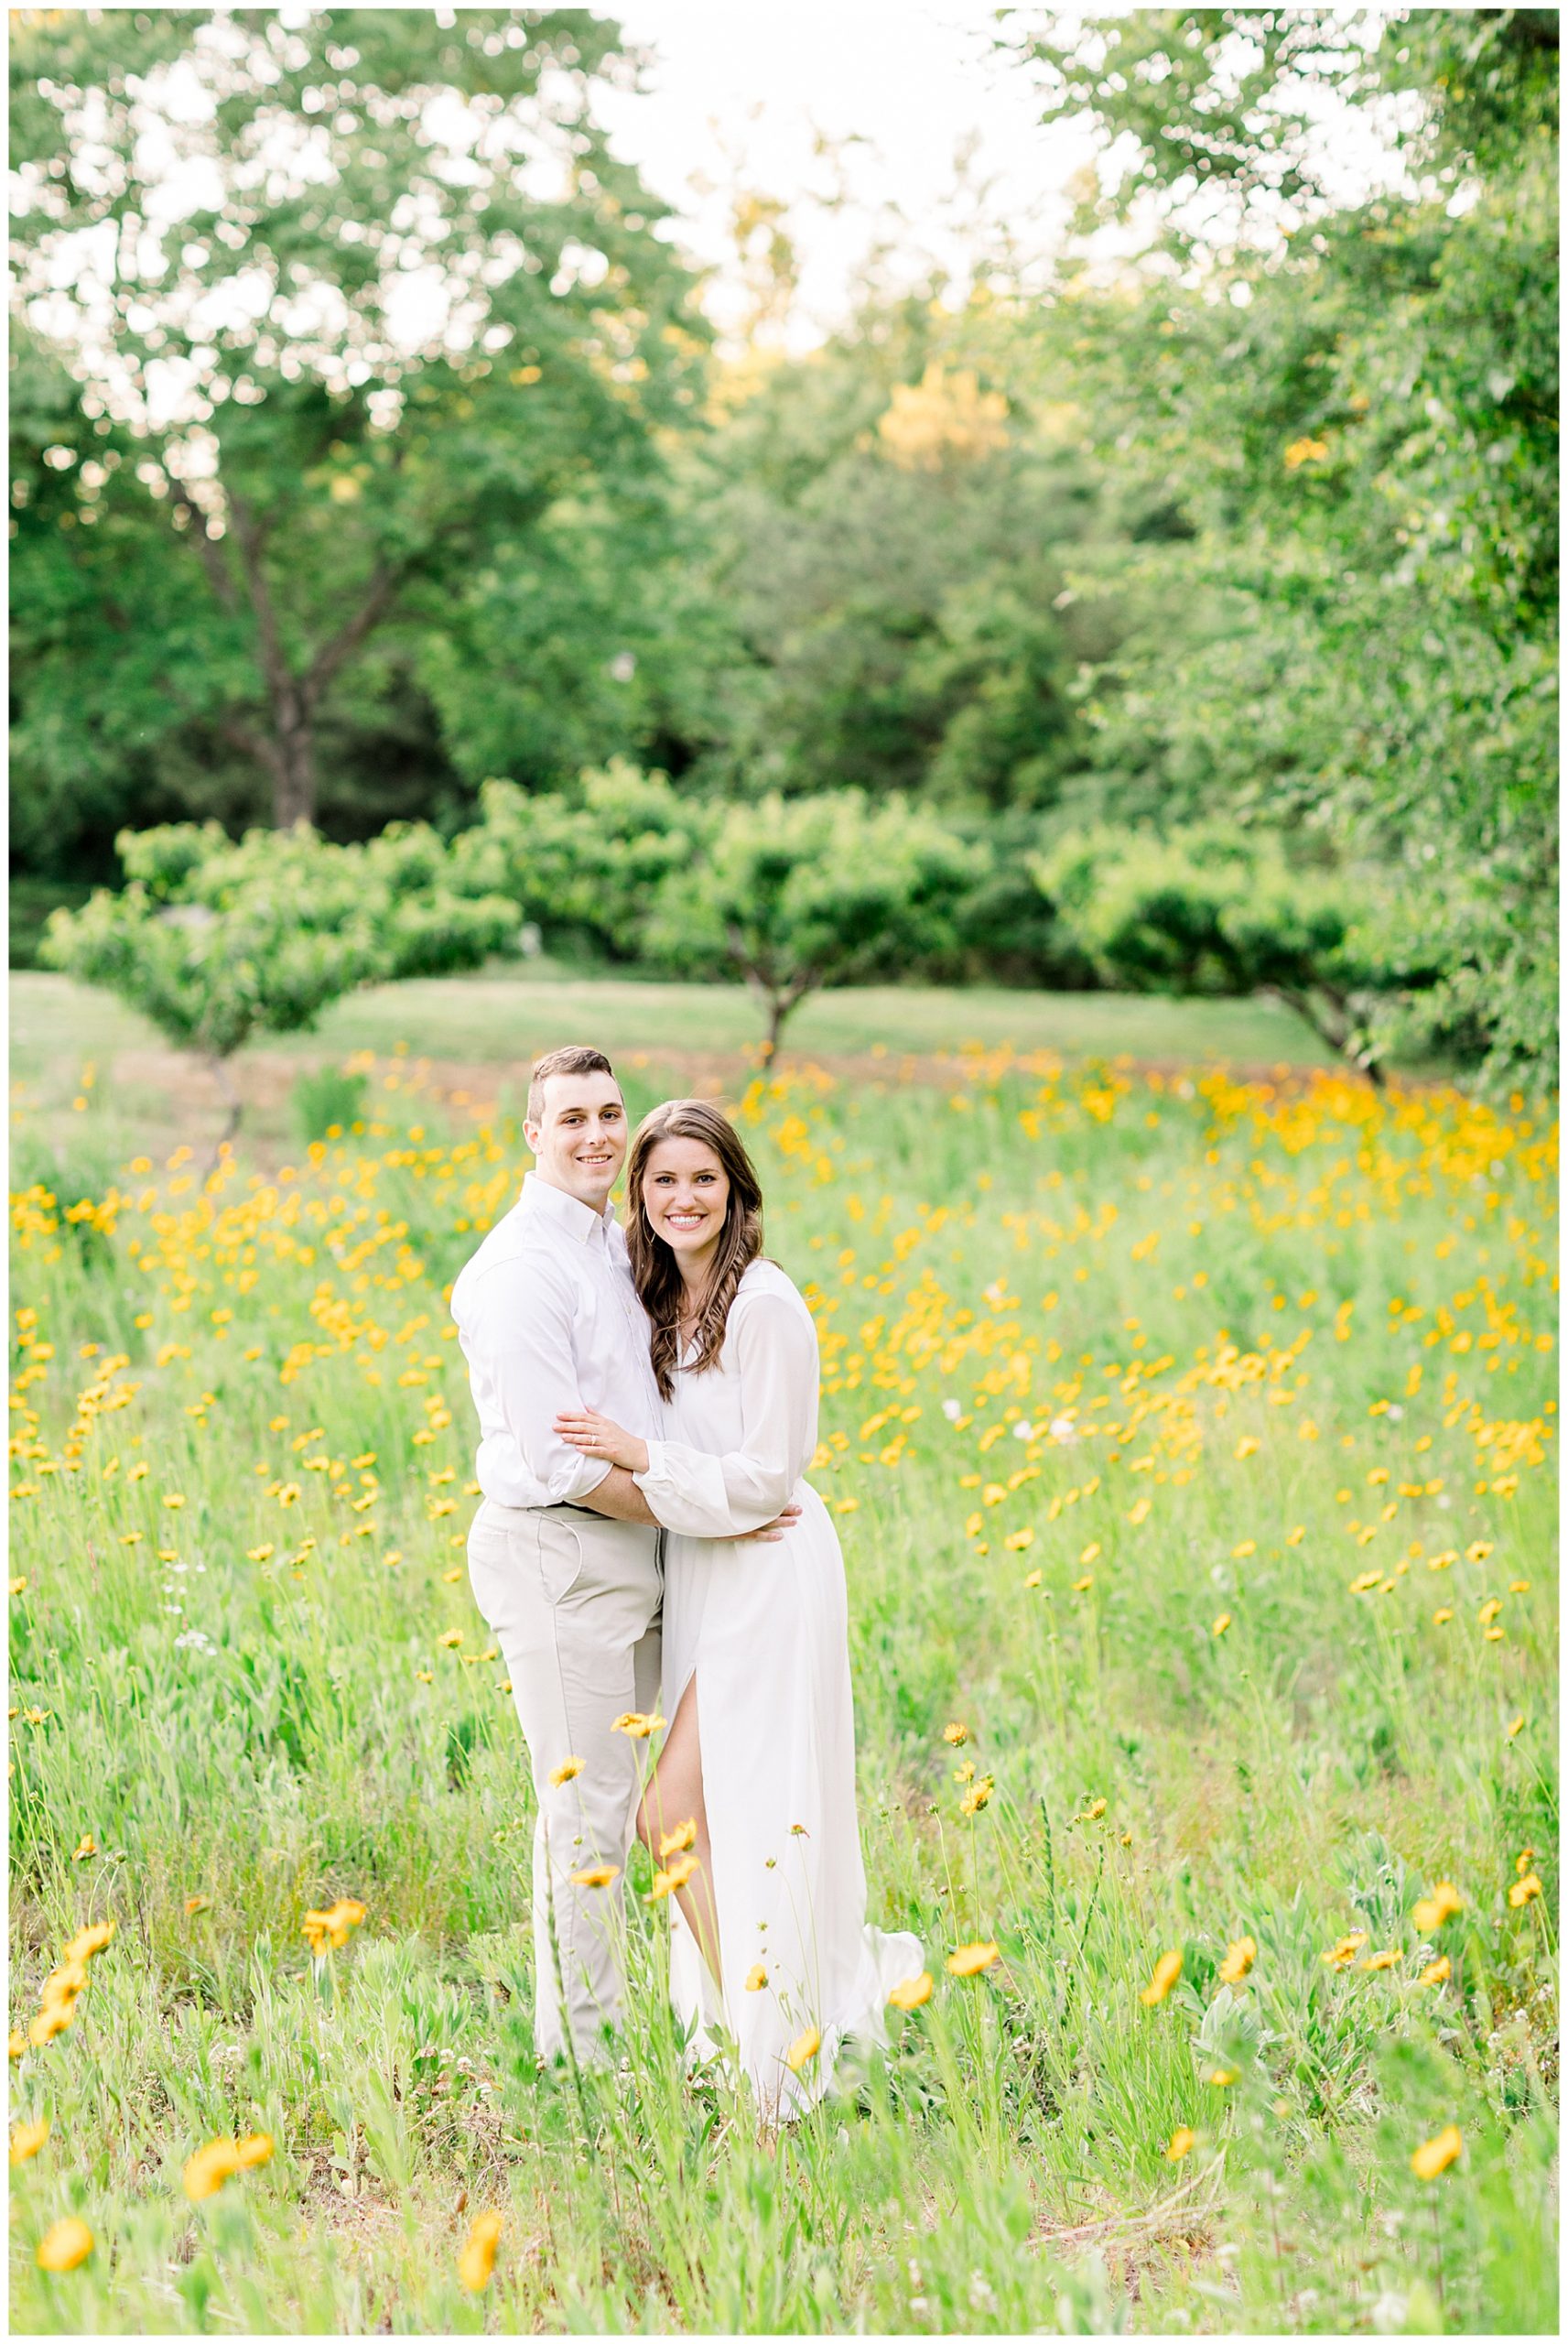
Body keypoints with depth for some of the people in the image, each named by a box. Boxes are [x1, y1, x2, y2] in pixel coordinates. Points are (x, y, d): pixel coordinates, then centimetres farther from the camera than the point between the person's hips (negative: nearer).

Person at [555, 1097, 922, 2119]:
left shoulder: (766, 1305, -16)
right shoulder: (661, 1304, 9)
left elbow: (765, 1475, -16)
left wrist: (639, 1456, -19)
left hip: (769, 1577, -8)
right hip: (699, 1575, 8)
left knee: (676, 1814, -10)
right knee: (702, 1819, 8)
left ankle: (766, 2039, 0)